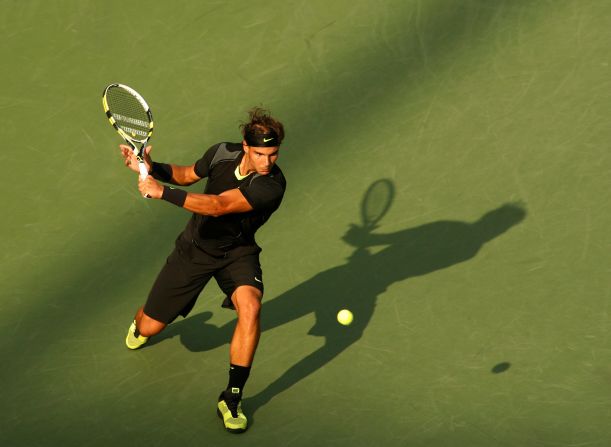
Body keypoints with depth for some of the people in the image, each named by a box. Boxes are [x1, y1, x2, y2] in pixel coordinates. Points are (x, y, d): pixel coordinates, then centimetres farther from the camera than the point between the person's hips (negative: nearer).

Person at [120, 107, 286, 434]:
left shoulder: (272, 184, -30)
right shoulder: (223, 153, -16)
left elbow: (217, 206, -39)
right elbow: (186, 175, 6)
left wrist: (162, 192, -42)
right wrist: (151, 168, -12)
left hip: (237, 252, -3)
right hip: (195, 247, 3)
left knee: (250, 306, -34)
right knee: (150, 327, 7)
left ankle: (232, 400, -21)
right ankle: (140, 324, 50)